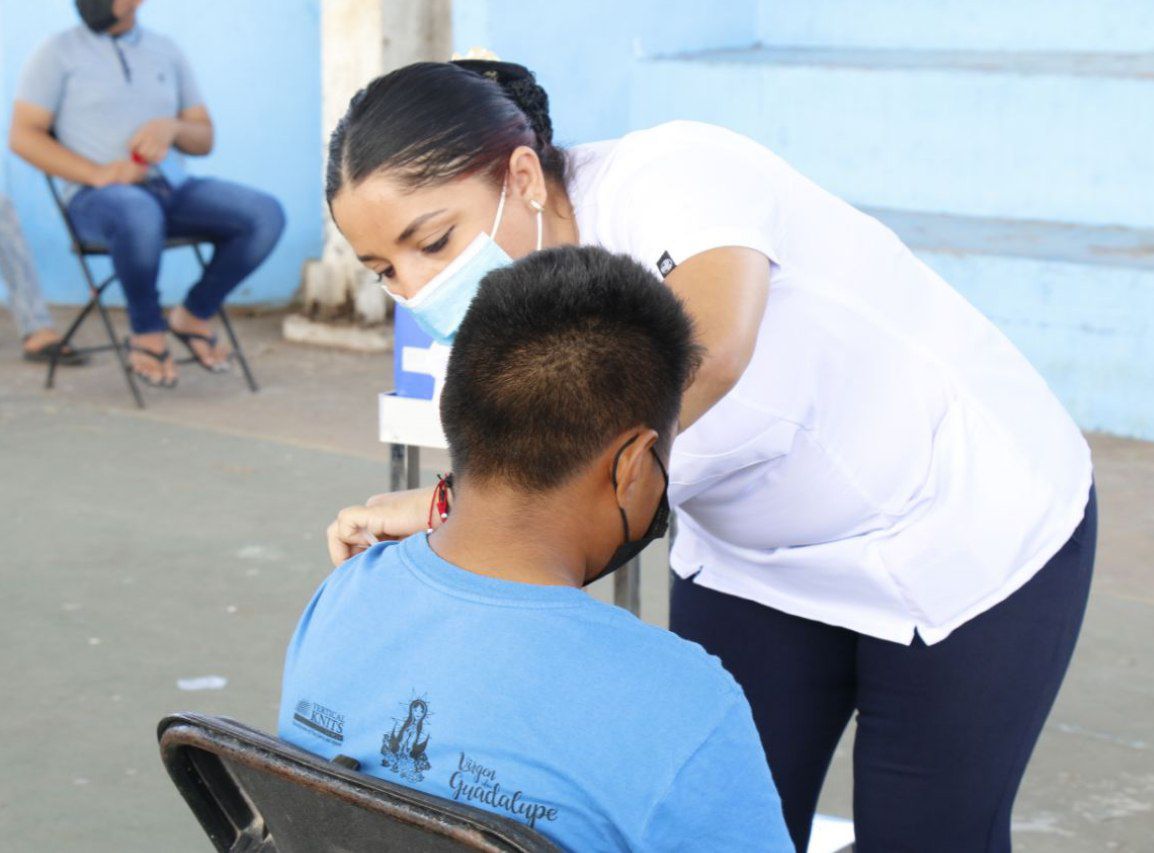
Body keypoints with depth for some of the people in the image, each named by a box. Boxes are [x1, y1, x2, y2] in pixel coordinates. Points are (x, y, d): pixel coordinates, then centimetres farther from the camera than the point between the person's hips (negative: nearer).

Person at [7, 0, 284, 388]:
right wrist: (99, 174, -16)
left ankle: (195, 315, -1)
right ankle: (147, 331, -15)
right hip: (98, 200, -4)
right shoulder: (59, 51, 5)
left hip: (172, 188, 4)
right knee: (141, 217, -42)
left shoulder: (166, 51, 17)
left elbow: (205, 140, 18)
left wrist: (171, 127, -7)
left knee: (266, 215, -23)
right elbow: (23, 136, -2)